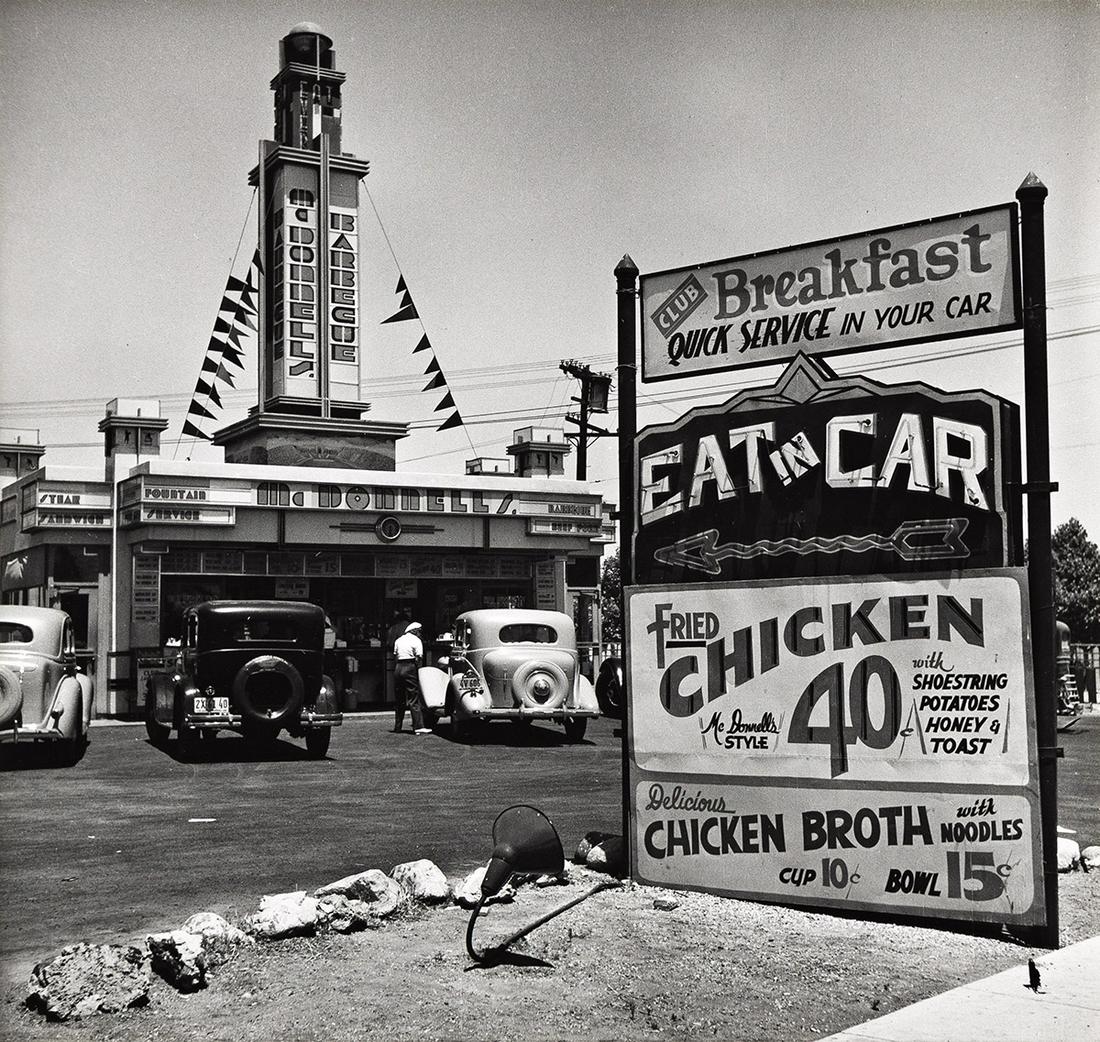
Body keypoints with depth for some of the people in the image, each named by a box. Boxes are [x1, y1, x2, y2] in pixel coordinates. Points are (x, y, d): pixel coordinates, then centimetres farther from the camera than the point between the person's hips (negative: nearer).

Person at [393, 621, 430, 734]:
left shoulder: (398, 640, 16)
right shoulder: (416, 640, -1)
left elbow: (395, 656, 12)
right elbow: (419, 658, -8)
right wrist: (417, 668, 4)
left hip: (398, 668, 6)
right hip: (409, 668, -6)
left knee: (398, 699, 13)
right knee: (414, 699, -7)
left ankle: (397, 726, 18)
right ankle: (418, 727, -13)